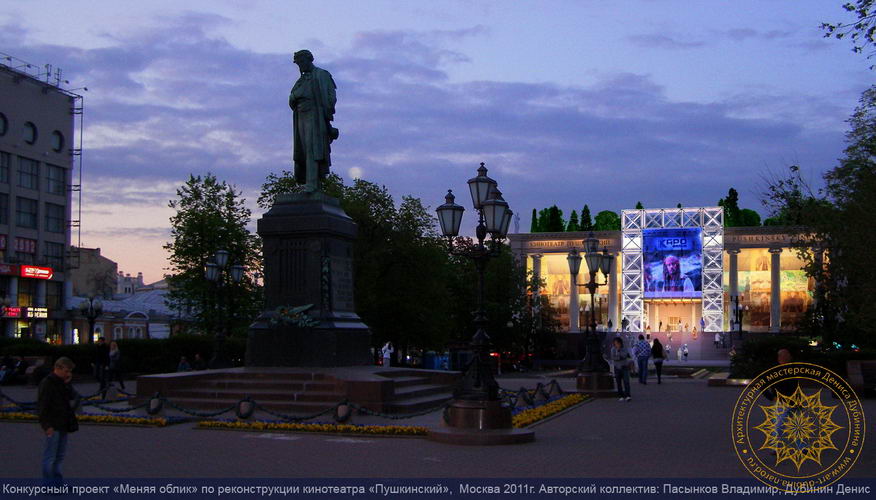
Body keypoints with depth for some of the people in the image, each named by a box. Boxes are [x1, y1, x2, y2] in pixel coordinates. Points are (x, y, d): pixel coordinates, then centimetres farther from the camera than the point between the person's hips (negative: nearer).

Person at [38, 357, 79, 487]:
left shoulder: (62, 382, 12)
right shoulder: (47, 383, -14)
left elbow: (72, 396, 8)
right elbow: (42, 406, -17)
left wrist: (67, 384, -6)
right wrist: (47, 425, -21)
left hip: (63, 425, 9)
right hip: (53, 426, -9)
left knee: (60, 455, 15)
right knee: (50, 456, -3)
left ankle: (57, 482, 24)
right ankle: (48, 485, 3)